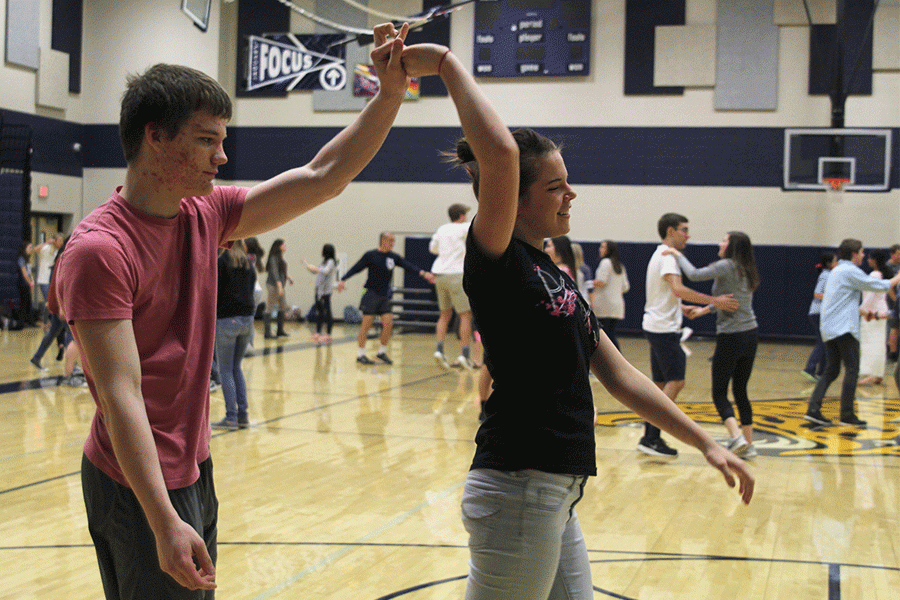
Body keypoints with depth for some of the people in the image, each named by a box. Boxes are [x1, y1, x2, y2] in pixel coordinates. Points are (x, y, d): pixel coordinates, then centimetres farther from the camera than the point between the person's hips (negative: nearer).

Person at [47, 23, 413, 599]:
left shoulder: (206, 215, 4)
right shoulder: (99, 249, -20)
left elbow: (322, 177, 6)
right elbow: (121, 397, -25)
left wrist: (390, 95, -4)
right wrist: (165, 523, -29)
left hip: (194, 468, 8)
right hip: (140, 486, -8)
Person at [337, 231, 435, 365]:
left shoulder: (394, 257, 6)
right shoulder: (371, 255, -5)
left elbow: (408, 266, -4)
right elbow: (356, 268, -3)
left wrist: (422, 273, -19)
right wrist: (343, 280, -14)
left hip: (384, 296, 5)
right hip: (371, 294, -5)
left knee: (388, 324, -4)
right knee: (366, 324, -5)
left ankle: (381, 352, 13)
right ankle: (360, 354, 4)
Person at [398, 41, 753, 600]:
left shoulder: (555, 276, 15)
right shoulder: (499, 261, -12)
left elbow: (621, 376, 16)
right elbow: (500, 152, -31)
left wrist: (705, 442, 14)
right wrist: (447, 63, -20)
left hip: (556, 496, 9)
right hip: (518, 489, -9)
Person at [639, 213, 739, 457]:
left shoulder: (661, 255, 19)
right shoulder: (667, 256, -14)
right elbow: (678, 289, -29)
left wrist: (681, 309, 19)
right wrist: (713, 301, -29)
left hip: (657, 327, 11)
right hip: (664, 328, -11)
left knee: (662, 384, 12)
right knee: (675, 382, -10)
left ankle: (650, 437, 15)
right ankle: (652, 438, -11)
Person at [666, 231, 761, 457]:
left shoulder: (727, 266, -12)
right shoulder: (746, 271, 13)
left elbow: (694, 275, -21)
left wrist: (678, 255, -8)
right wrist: (706, 309, 31)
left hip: (731, 337, -8)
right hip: (751, 334, 8)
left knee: (719, 392, -1)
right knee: (740, 390, 15)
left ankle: (736, 437, -18)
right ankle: (748, 444, 15)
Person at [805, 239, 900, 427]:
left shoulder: (836, 271, 20)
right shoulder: (850, 271, -9)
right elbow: (878, 286, -6)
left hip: (829, 329, 9)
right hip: (844, 328, -9)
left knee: (831, 371, 8)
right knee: (852, 370, -4)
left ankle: (813, 409, -2)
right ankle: (847, 414, -4)